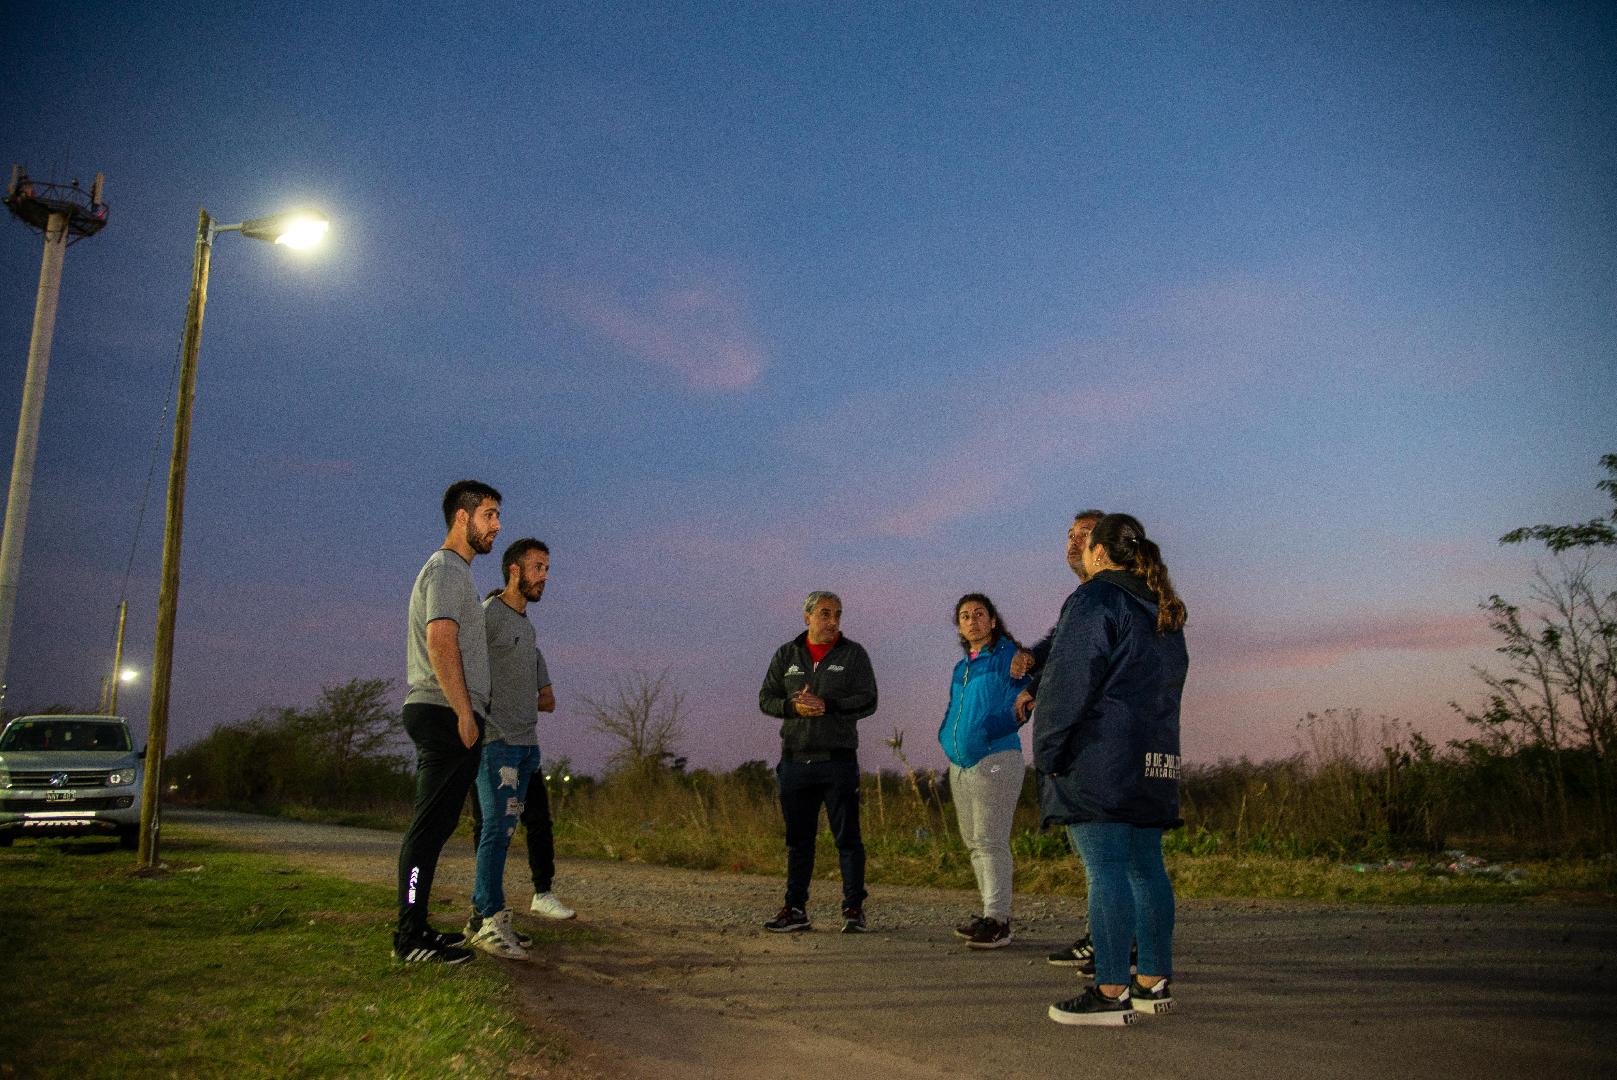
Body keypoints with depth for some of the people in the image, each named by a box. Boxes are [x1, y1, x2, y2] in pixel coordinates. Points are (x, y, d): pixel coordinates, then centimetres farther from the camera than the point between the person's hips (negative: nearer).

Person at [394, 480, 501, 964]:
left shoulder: (452, 570, 23)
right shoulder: (447, 569, -9)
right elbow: (441, 643, -20)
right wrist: (465, 713, -20)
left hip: (444, 718, 11)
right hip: (446, 715, -11)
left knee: (433, 827, 12)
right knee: (430, 827, -9)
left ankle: (415, 929, 18)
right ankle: (411, 938, -6)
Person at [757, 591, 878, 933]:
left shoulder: (853, 654, 2)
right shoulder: (786, 655, 10)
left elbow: (868, 701, -6)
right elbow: (766, 698, 6)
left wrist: (827, 706, -19)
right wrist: (794, 706, -14)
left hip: (838, 760, -3)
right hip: (795, 760, 3)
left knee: (847, 837, -1)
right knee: (798, 838, 9)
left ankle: (854, 910, 7)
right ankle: (795, 910, 17)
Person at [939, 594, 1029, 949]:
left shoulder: (1008, 655, -3)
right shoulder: (960, 669, 19)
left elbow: (1018, 702, -12)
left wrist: (987, 728, -21)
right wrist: (947, 738, 9)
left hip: (995, 759, -8)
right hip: (960, 765, 8)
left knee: (990, 841, -12)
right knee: (975, 843, 10)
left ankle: (996, 922, -10)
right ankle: (996, 917, 17)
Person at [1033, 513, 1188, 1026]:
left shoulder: (1095, 600, -9)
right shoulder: (1165, 612, 19)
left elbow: (1069, 682, -14)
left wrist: (1048, 752, -9)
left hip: (1098, 758, -9)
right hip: (1154, 758, 9)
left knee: (1106, 870, -8)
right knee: (1145, 867, 12)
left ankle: (1112, 992, -7)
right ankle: (1154, 982, 18)